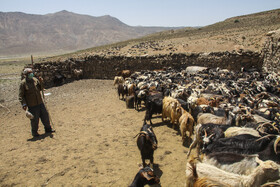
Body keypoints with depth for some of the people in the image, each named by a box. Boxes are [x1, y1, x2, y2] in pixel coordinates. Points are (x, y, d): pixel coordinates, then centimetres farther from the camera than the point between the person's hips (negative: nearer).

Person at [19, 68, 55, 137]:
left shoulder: (35, 80, 3)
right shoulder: (23, 83, -11)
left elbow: (40, 89, 14)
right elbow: (21, 96, -9)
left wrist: (41, 82, -3)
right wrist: (24, 104, -17)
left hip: (40, 102, 5)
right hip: (32, 105, -5)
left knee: (45, 115, 13)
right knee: (34, 119, 4)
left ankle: (48, 129, 30)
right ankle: (34, 132, 26)